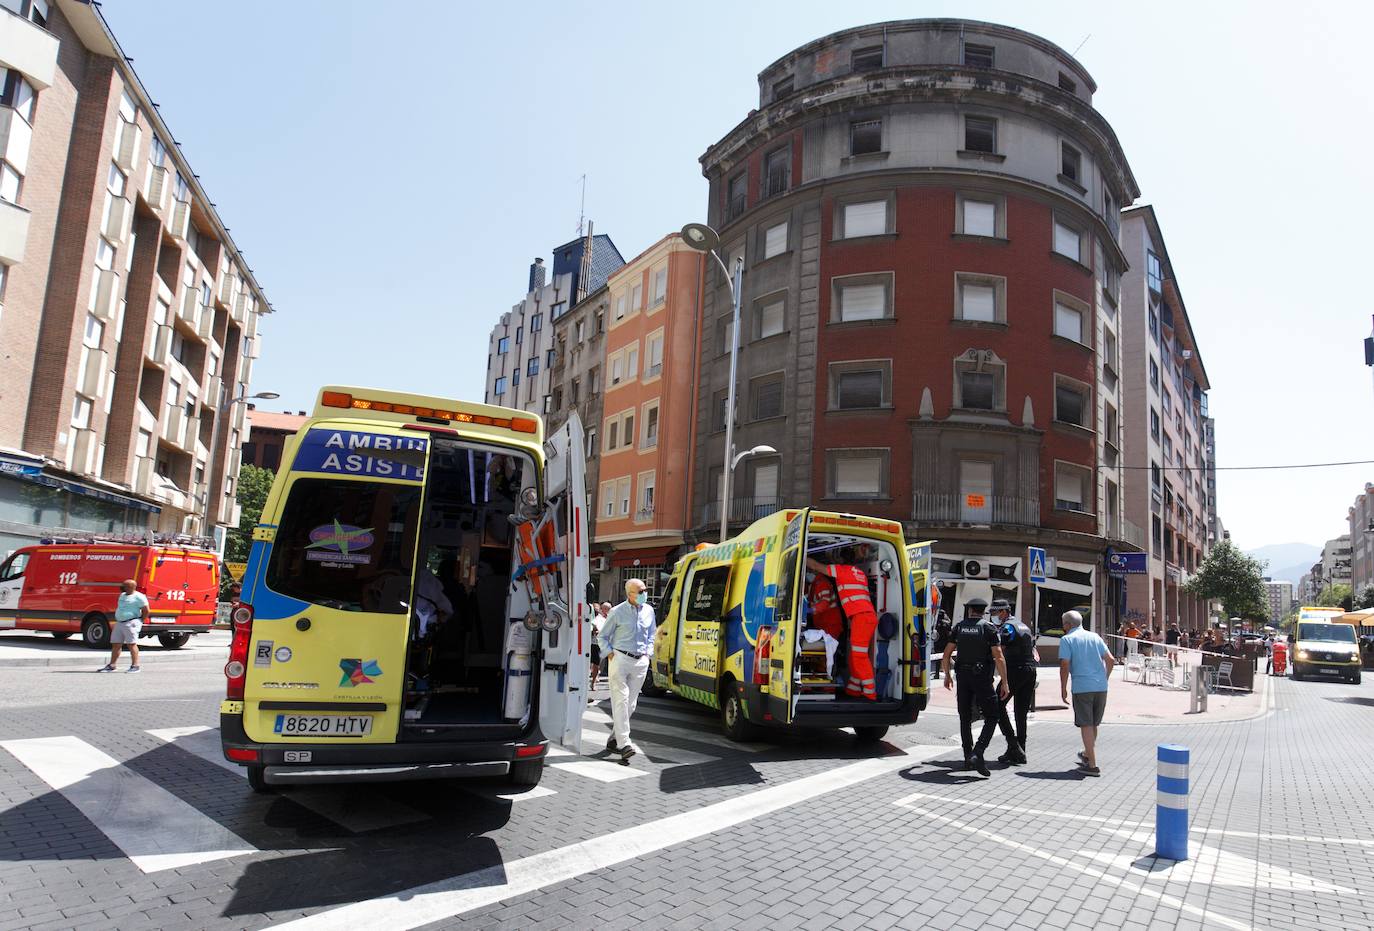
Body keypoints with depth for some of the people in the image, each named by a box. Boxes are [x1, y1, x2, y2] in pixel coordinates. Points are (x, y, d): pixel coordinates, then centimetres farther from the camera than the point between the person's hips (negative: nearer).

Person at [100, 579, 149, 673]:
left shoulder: (139, 597, -8)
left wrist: (140, 621, -6)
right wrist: (118, 620, 19)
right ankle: (111, 665, 15)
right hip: (119, 623, 9)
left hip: (131, 623, -9)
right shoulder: (122, 595, 18)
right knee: (116, 644, 9)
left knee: (132, 644, -10)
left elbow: (146, 611, -8)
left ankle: (135, 666, -8)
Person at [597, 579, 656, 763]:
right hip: (620, 659, -5)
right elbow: (602, 636, 6)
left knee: (631, 703, 7)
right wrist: (610, 653, -5)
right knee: (621, 700, -10)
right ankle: (624, 744, -14)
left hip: (641, 662, 5)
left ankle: (614, 739, 21)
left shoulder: (649, 611, 9)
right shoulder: (617, 612, -3)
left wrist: (647, 652, 11)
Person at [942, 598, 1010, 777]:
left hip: (963, 677, 4)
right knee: (991, 718, 2)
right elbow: (998, 657, -11)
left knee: (965, 718, 14)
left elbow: (947, 653, 8)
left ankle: (968, 758, 16)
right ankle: (977, 754, -16)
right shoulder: (988, 627, -5)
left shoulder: (959, 626, 6)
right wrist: (1004, 683, -7)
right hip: (982, 677, -4)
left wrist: (947, 675, 19)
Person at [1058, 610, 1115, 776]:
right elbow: (1110, 660, 11)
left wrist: (1063, 689, -2)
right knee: (1094, 724, 18)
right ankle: (1087, 755, 36)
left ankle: (1092, 765, -1)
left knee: (1086, 725, 0)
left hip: (1082, 687, -5)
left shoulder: (1067, 639, -3)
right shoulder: (1095, 636, 13)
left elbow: (1065, 666, -10)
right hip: (1101, 687, 5)